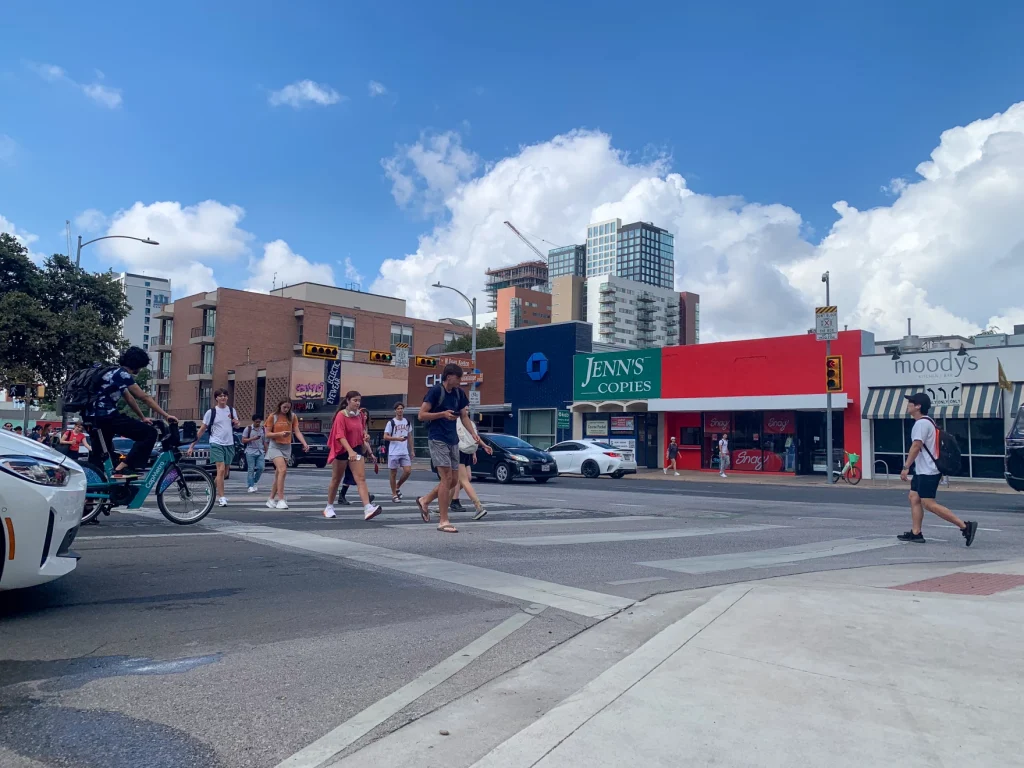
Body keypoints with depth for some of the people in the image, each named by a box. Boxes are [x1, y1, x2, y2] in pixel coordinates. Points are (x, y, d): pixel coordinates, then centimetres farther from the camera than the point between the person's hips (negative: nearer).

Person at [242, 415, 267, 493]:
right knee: (251, 469, -3)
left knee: (261, 468, -7)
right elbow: (243, 440, -2)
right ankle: (251, 486, 1)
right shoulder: (248, 429, 0)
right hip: (250, 452, -3)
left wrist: (266, 452, 12)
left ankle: (255, 481, 16)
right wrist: (253, 438, -16)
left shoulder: (263, 429, 10)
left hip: (260, 452, 3)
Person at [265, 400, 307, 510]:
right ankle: (280, 500, -19)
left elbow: (297, 432, 0)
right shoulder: (273, 416, -3)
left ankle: (271, 499, 20)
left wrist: (304, 443, -15)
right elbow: (268, 434, -4)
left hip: (287, 447, 4)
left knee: (278, 474, 9)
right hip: (275, 447, -4)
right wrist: (280, 433, -21)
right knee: (282, 470, -21)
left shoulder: (292, 417, 4)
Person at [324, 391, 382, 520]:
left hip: (356, 449, 4)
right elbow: (340, 436, -23)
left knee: (361, 478, -10)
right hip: (341, 450, -4)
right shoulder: (341, 415, -14)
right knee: (336, 480, 11)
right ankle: (329, 507, 28)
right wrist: (350, 451, -35)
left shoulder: (359, 415, 5)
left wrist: (367, 449, 18)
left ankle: (368, 508, -22)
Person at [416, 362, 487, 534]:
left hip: (452, 440, 7)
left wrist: (474, 435, 3)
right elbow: (422, 415, -10)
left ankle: (424, 500, 29)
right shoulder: (435, 391, -10)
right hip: (437, 439, -7)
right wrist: (442, 414, -23)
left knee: (453, 481, 8)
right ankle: (444, 522, -6)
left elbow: (464, 417, 16)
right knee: (447, 478, -12)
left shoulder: (459, 393, 10)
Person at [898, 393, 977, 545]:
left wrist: (906, 467, -23)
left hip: (927, 472, -11)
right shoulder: (927, 422, 16)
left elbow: (916, 446, -23)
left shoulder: (921, 423, -17)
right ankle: (916, 533, 11)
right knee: (914, 498, 10)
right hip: (923, 470, 11)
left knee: (928, 504, -10)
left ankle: (965, 526, -8)